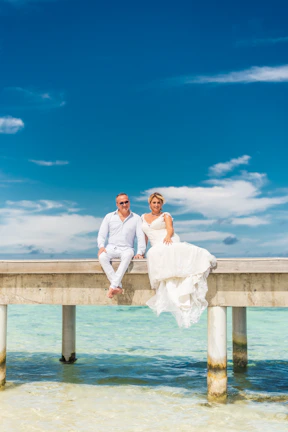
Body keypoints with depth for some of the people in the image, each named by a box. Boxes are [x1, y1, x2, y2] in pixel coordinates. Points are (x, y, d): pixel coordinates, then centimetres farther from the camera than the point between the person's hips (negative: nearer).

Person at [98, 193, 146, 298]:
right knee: (102, 257, -34)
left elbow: (141, 236, 2)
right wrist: (101, 246, -11)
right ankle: (118, 287, -35)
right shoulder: (109, 217, 12)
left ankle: (113, 286, -41)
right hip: (111, 248, 1)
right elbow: (102, 235, 9)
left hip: (126, 249, -1)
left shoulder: (136, 218, 10)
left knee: (127, 255, -39)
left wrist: (140, 252, -13)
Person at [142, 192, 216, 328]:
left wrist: (168, 236, -23)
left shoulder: (166, 215, 17)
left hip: (170, 244, -2)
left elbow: (170, 228, -1)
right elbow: (145, 236, 30)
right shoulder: (143, 217, 28)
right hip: (157, 249, 2)